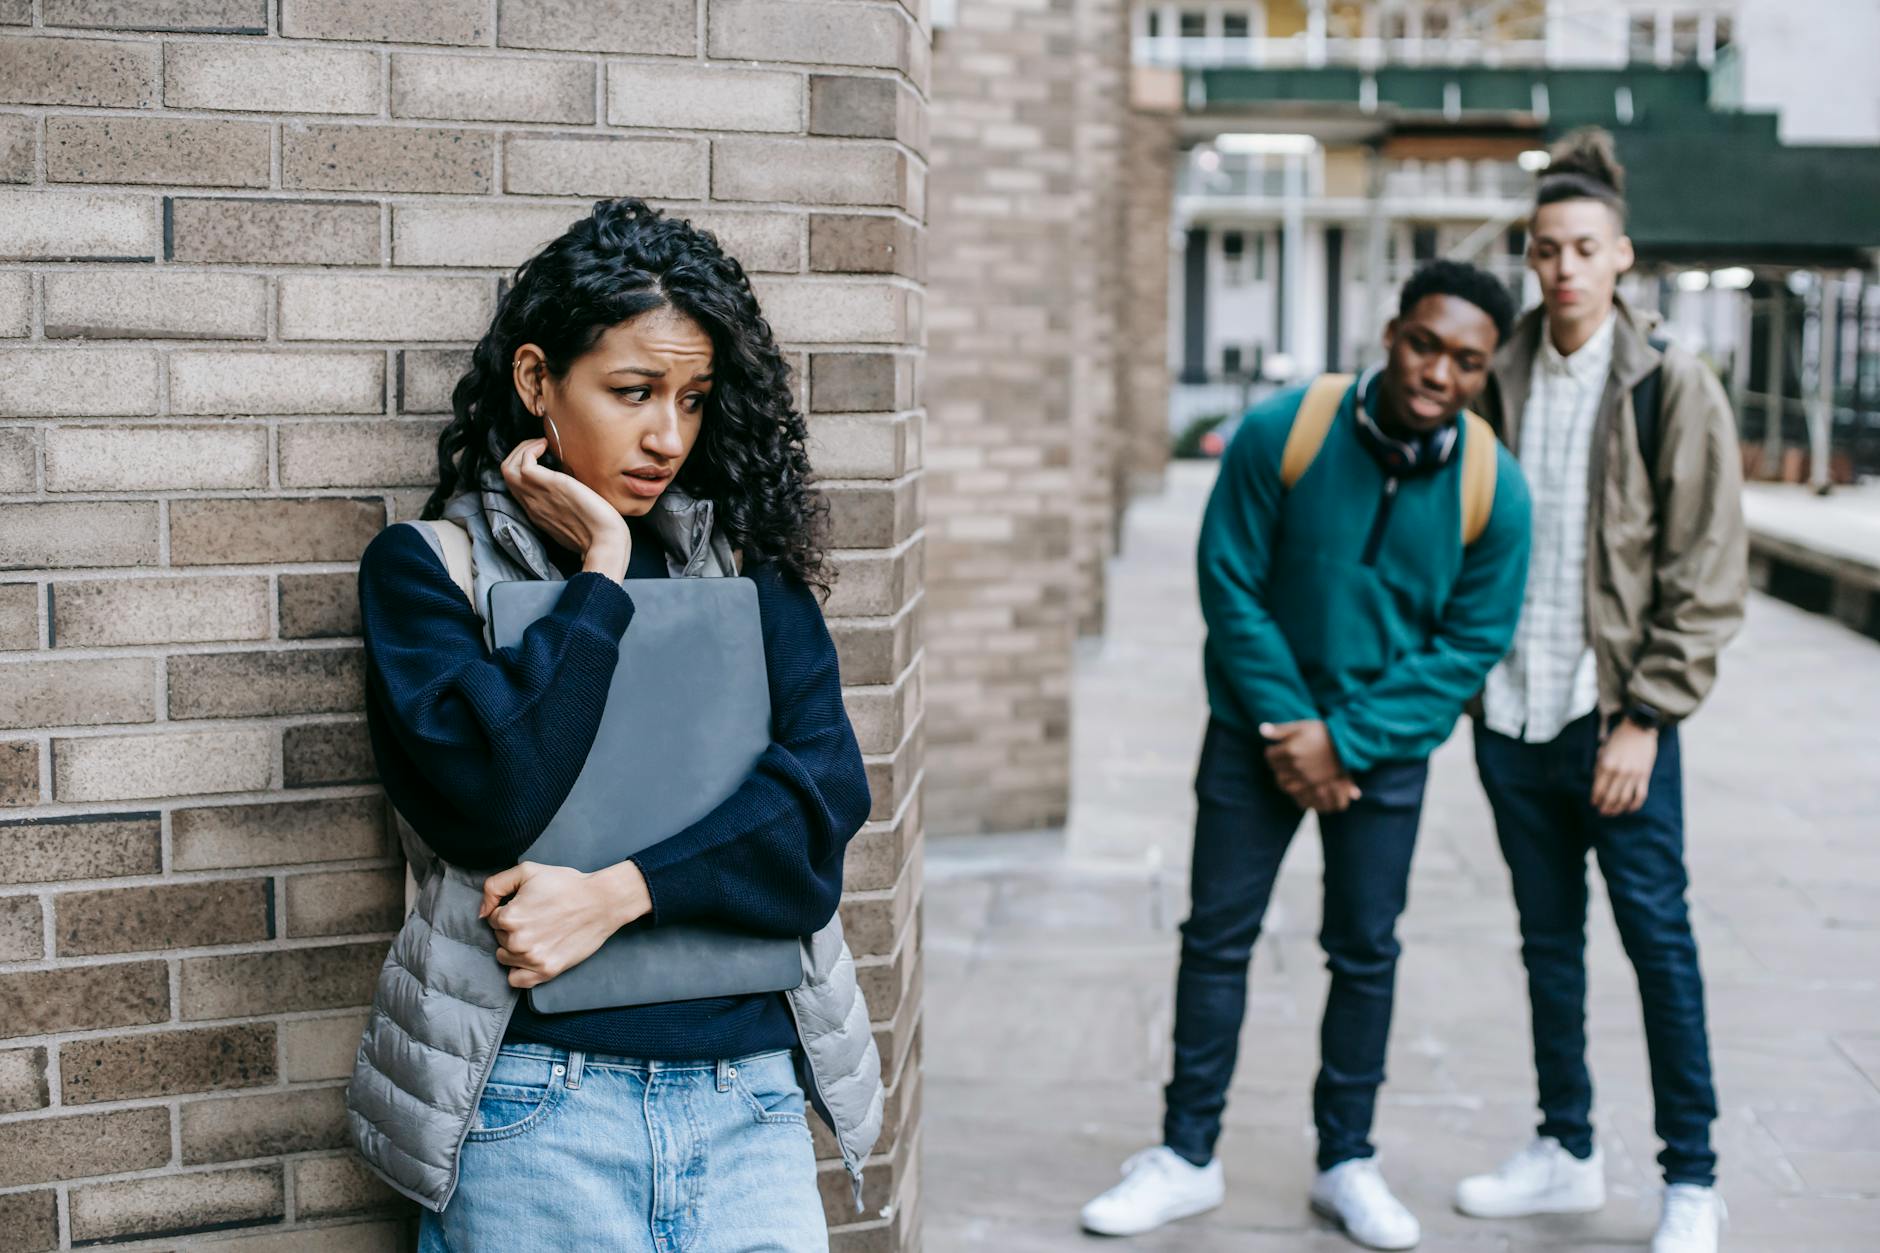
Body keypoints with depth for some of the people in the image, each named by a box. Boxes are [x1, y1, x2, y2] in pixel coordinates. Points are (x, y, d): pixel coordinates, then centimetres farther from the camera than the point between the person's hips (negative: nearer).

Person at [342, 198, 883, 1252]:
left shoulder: (744, 560, 8)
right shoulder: (431, 566, 0)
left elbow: (826, 786, -4)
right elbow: (490, 799, -16)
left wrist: (617, 892, -14)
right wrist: (599, 572, -9)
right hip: (538, 1105, -2)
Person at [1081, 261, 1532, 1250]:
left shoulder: (1493, 489, -13)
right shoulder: (1282, 433, -17)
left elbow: (1471, 644, -7)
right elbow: (1229, 583, -11)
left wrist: (1346, 738, -15)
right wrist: (1286, 727, -13)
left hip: (1386, 746, 1)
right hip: (1258, 724, -1)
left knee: (1366, 953, 9)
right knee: (1217, 938, 4)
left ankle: (1346, 1162, 25)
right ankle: (1187, 1157, 17)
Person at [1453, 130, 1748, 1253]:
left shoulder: (1675, 390, -5)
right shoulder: (1501, 382, 7)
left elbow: (1707, 577, -7)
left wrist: (1647, 716, -12)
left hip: (1615, 716, -4)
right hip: (1513, 713, 5)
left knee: (1659, 939, 1)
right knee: (1549, 939, 14)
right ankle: (1569, 1153, 27)